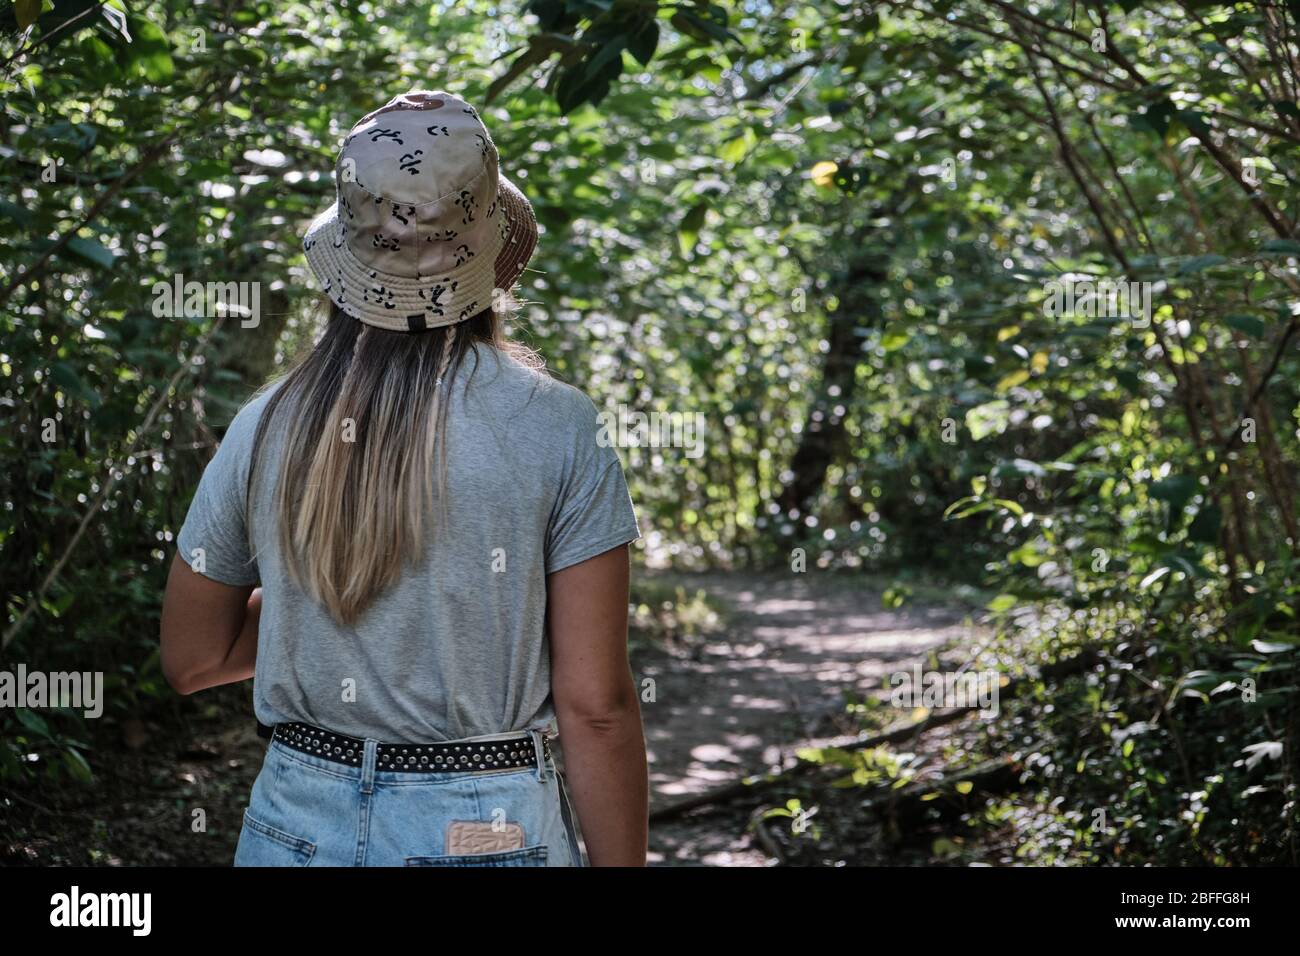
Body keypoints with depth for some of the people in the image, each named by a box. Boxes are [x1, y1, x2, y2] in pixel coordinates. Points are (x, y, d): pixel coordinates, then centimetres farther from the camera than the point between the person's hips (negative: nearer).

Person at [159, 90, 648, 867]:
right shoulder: (556, 431, -12)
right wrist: (621, 862, -5)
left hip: (298, 825, 3)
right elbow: (594, 704, -13)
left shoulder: (265, 429, -3)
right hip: (489, 834, -2)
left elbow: (192, 660, 7)